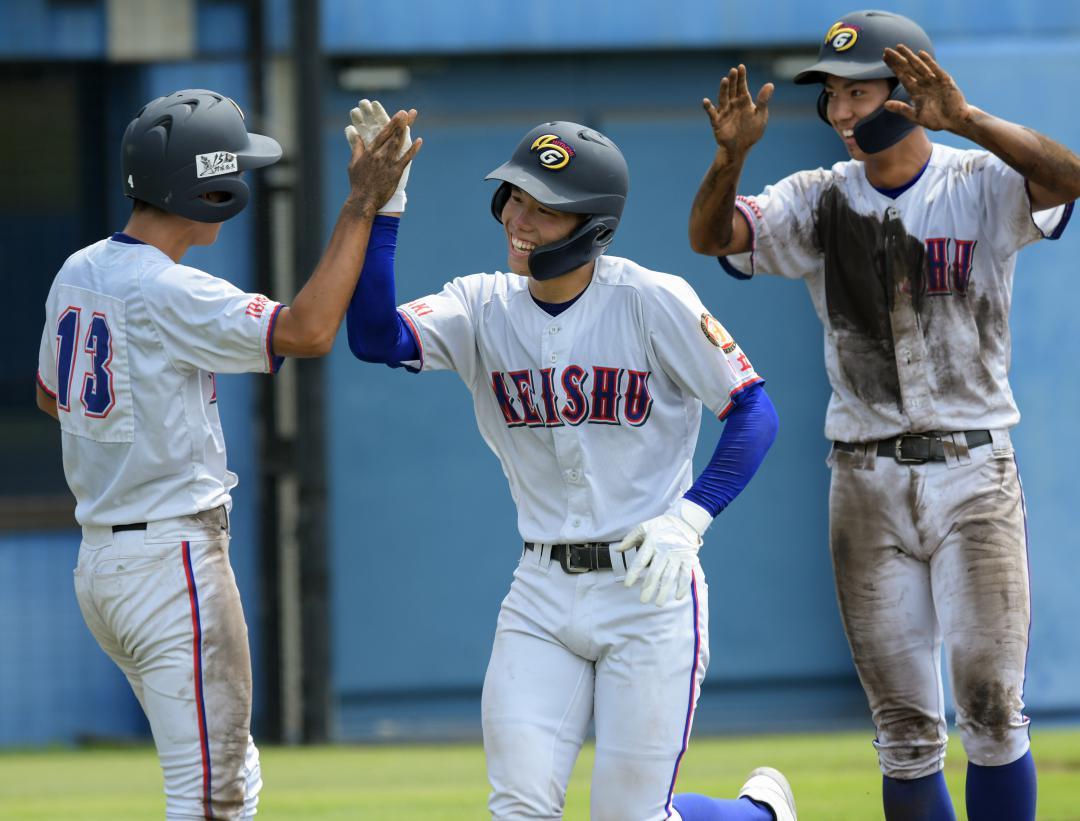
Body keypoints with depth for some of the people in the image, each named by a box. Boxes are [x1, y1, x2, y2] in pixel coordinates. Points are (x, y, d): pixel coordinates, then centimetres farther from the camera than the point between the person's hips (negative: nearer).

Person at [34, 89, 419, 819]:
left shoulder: (78, 274, 9)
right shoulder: (168, 292, -19)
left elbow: (51, 395, 25)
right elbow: (308, 331, -28)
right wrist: (361, 207, -23)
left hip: (100, 560, 10)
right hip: (173, 560, -10)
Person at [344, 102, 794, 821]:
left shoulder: (652, 303, -10)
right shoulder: (484, 308, 0)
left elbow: (753, 411, -7)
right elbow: (375, 337, -15)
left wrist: (688, 519, -17)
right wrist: (380, 208, -23)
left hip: (648, 589, -4)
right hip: (543, 593, 4)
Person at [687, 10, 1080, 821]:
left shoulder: (981, 185, -5)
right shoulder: (819, 201, 5)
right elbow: (712, 236, -9)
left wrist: (965, 120, -40)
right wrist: (731, 156, -30)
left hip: (972, 473, -3)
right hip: (868, 482, 3)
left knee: (992, 712, -6)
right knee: (905, 733, 6)